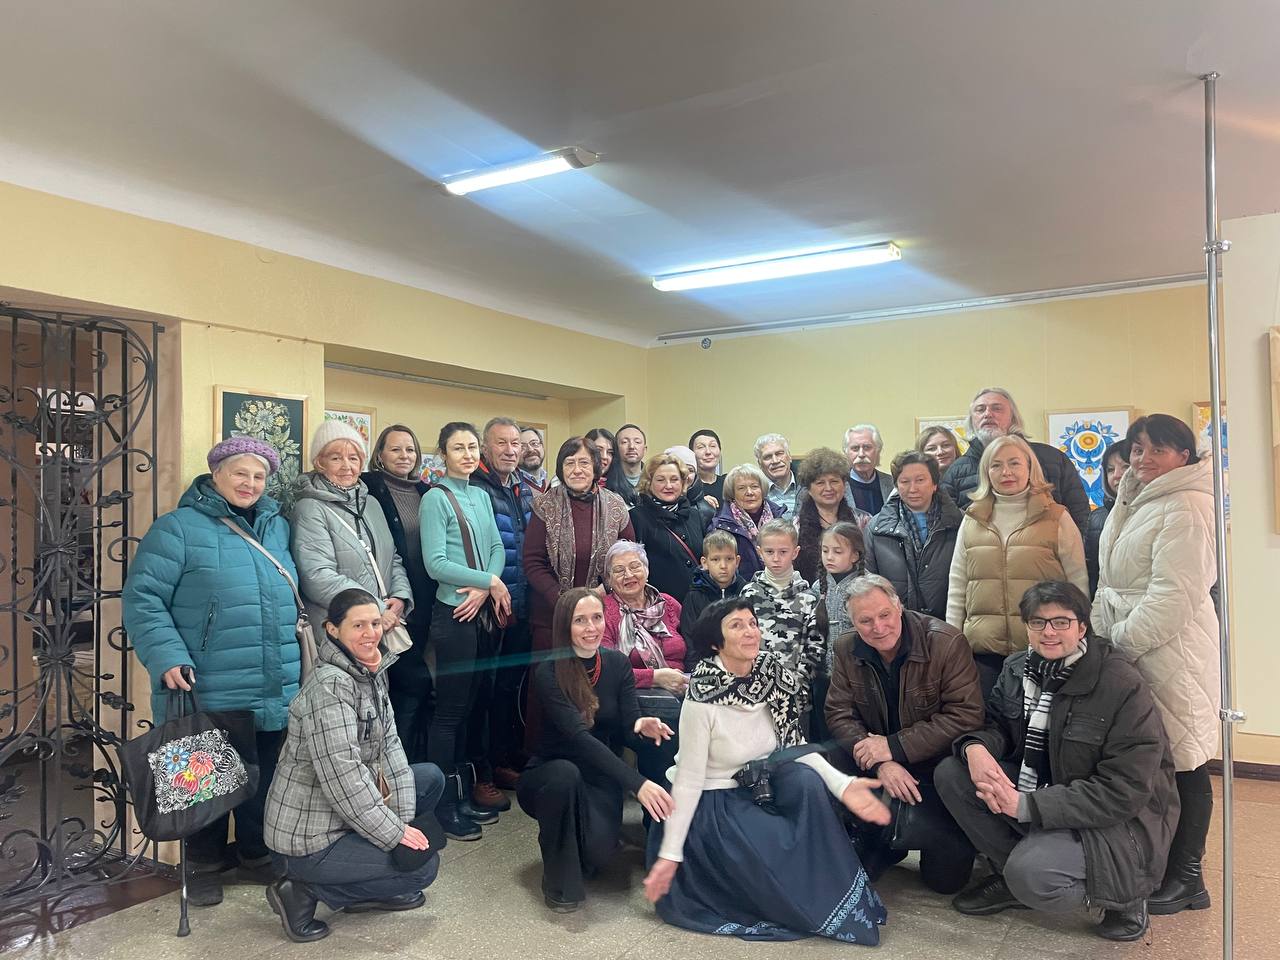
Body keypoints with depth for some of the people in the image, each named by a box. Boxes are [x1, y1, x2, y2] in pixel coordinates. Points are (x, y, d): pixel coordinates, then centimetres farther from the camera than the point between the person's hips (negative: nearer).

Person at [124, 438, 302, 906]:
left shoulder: (279, 528, 12)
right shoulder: (178, 528, -5)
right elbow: (142, 598, -9)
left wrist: (302, 653, 15)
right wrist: (167, 657, -19)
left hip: (275, 692, 5)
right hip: (208, 693, -5)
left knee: (263, 778, 15)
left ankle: (255, 855, 34)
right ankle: (205, 866, 29)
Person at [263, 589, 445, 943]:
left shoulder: (372, 672, 2)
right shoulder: (329, 684, -26)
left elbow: (389, 745, 3)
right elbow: (342, 777, -29)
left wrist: (404, 820, -6)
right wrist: (395, 833, -20)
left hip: (345, 814, 9)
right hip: (308, 837, -9)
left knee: (432, 777, 9)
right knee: (423, 864, -8)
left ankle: (368, 887, 15)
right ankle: (305, 891, 0)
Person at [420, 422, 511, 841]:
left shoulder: (482, 496, 13)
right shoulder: (436, 498, -8)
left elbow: (497, 548, 8)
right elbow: (436, 563, -14)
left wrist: (484, 589, -10)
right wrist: (491, 581, -12)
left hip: (484, 612, 7)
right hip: (453, 614, -7)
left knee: (469, 707, 14)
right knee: (449, 709, 0)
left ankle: (463, 794, 25)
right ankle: (444, 805, 11)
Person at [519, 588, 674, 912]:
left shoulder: (617, 664, -4)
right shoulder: (548, 673, -19)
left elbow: (627, 725, -10)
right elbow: (578, 736, -30)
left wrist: (642, 726, -36)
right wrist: (637, 783, -39)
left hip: (600, 778, 3)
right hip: (548, 776, -2)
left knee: (599, 848, -27)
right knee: (565, 773, -37)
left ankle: (580, 852, 13)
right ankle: (560, 879, -15)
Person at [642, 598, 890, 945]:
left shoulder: (774, 677, -9)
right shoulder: (703, 698, -24)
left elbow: (794, 746, -2)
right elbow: (689, 779, -19)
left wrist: (843, 784, -17)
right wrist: (670, 854, -18)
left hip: (760, 786, 5)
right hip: (713, 801, -5)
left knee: (808, 781, -23)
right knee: (776, 852, -26)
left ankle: (829, 892, -5)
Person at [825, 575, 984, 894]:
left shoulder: (948, 643, -18)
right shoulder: (846, 649, -5)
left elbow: (966, 716, -20)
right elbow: (839, 713, -6)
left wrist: (894, 746, -23)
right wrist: (881, 763, -23)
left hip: (936, 763, -3)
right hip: (878, 758, 4)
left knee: (946, 878, -13)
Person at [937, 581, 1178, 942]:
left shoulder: (1124, 688, -21)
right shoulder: (1018, 669, 0)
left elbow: (1123, 792, -23)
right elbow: (995, 724, 9)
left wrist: (1026, 805, -28)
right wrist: (976, 747, -19)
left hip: (1118, 820, -7)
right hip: (1039, 787, 7)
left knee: (1031, 876, -32)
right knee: (950, 773, -11)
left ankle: (1122, 895, 1)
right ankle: (1011, 875, 6)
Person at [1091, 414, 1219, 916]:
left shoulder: (1184, 509, -14)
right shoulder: (1134, 503, 16)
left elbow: (1172, 595, -21)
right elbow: (1111, 583, 20)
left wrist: (1122, 639, -17)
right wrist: (1100, 631, 11)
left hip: (1170, 650, -9)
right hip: (1129, 649, 9)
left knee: (1182, 762, 1)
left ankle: (1185, 879, 14)